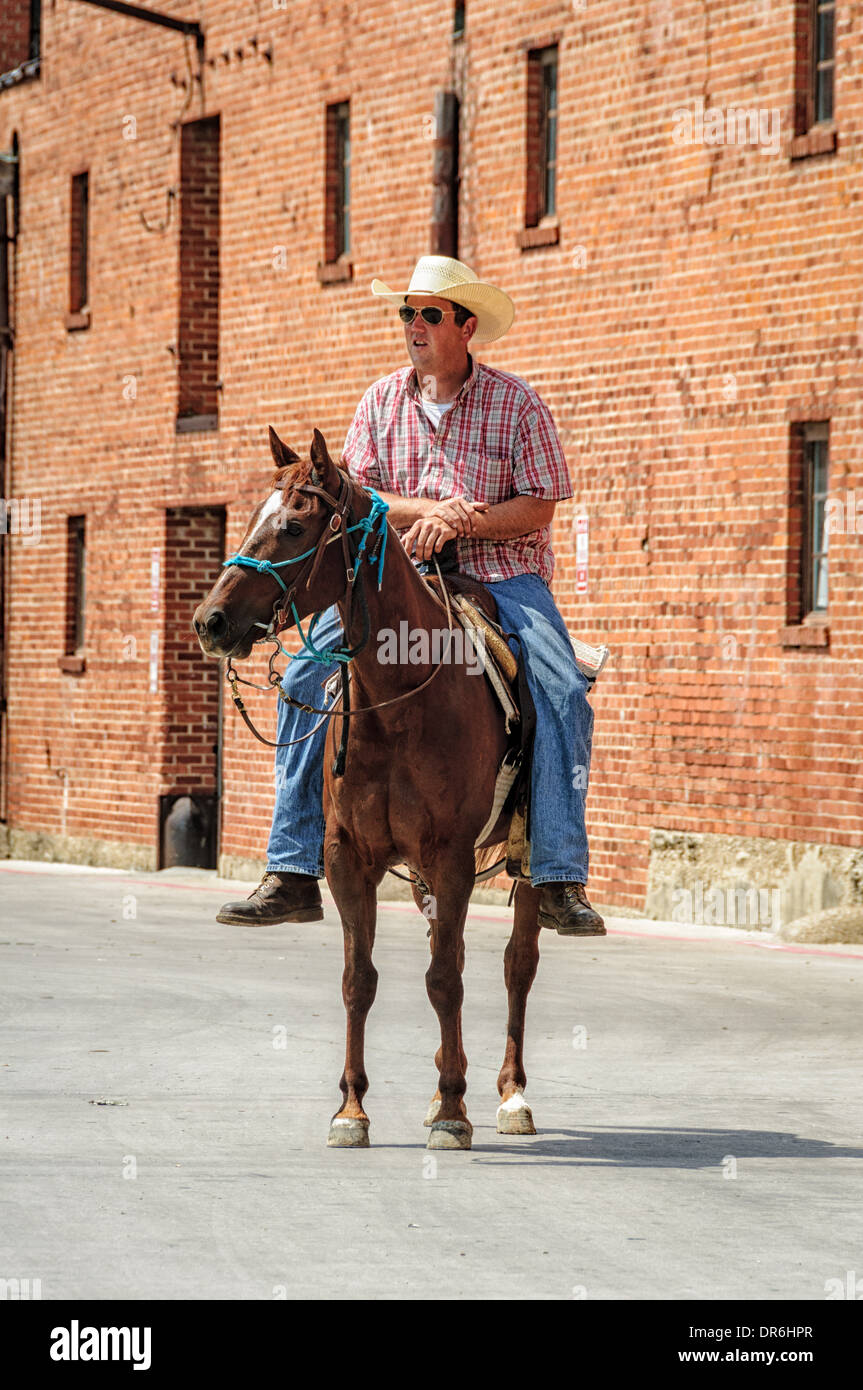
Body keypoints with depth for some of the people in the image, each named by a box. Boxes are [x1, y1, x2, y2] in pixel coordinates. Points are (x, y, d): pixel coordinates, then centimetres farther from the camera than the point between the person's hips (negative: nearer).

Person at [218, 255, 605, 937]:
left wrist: (455, 524, -20)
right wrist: (426, 508, -16)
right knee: (306, 676, -16)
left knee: (564, 691, -28)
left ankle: (561, 881, -24)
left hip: (503, 571, -3)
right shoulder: (383, 401, 9)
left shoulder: (517, 403, -1)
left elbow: (537, 508, -6)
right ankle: (293, 874, -13)